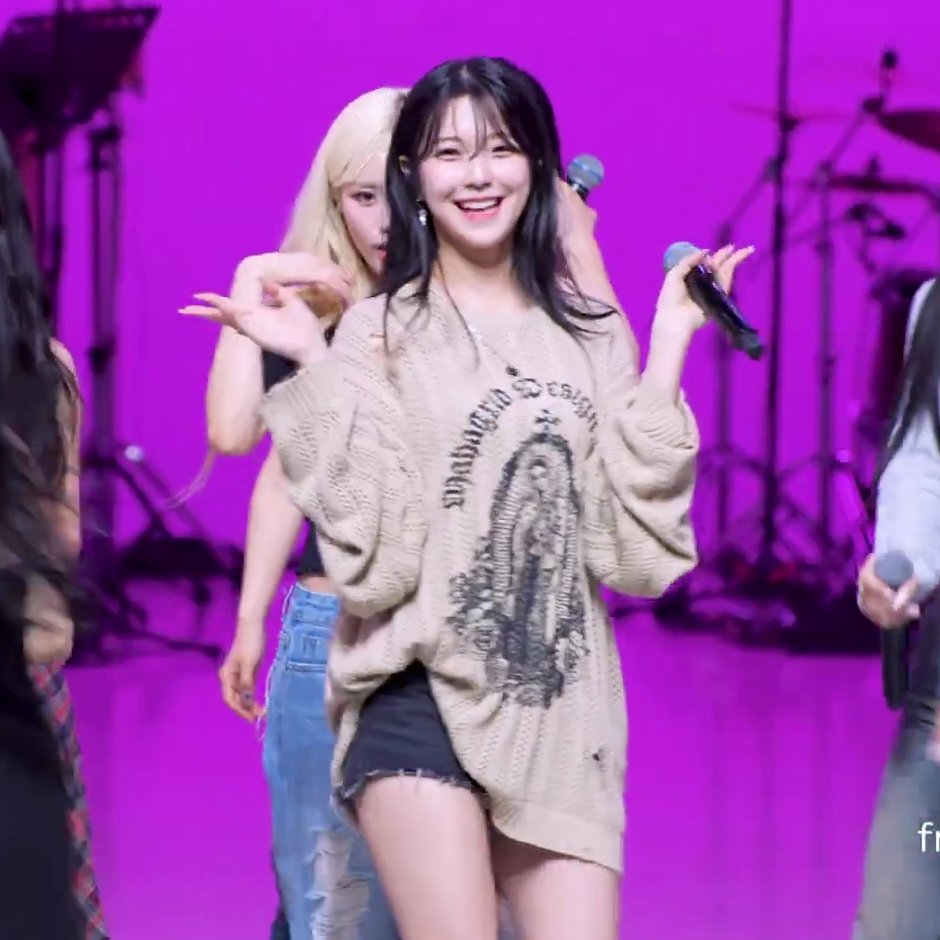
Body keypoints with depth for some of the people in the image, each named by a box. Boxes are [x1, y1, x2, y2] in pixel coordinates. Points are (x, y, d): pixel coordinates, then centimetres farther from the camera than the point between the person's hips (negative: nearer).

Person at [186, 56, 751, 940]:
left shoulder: (586, 328, 8)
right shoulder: (379, 330, -1)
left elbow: (636, 546, 0)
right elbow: (374, 559, -10)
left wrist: (669, 345, 1)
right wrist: (316, 368, -14)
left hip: (564, 710, 3)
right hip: (423, 698, -3)